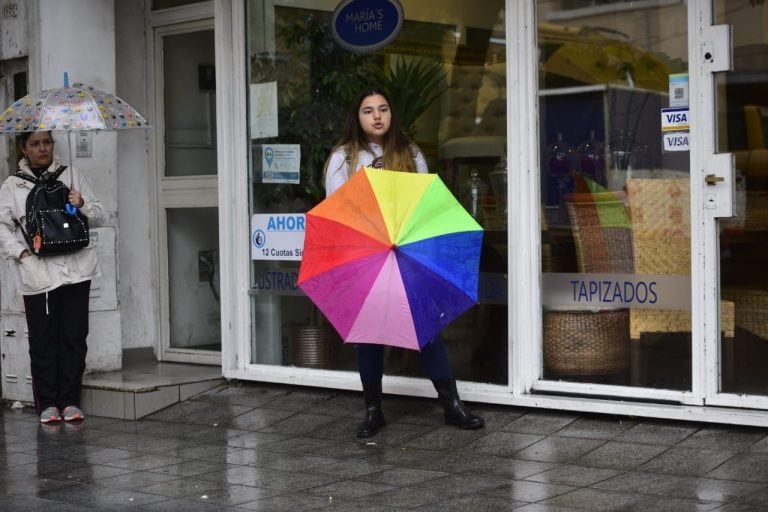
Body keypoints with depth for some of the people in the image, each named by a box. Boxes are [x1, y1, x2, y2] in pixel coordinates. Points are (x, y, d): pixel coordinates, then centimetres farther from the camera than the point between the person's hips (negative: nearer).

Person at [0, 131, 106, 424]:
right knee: (43, 340, 1)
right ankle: (47, 404, 10)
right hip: (38, 274, -1)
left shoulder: (71, 177, 12)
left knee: (74, 337, 3)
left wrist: (83, 204, -6)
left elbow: (99, 216, 14)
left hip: (76, 269, 2)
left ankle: (70, 401, 12)